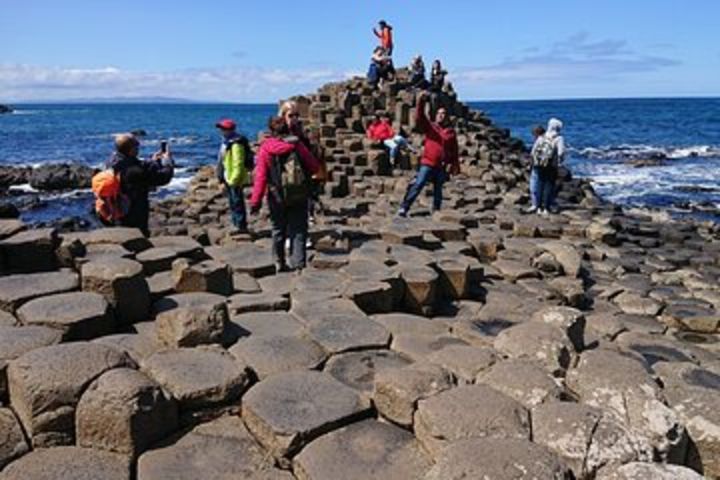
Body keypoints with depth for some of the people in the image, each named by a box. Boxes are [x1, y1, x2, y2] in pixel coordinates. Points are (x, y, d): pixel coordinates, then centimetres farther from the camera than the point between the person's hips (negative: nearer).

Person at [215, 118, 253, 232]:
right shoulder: (226, 142, 13)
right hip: (229, 179, 11)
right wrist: (223, 180, 20)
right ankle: (236, 225, 29)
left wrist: (234, 180, -22)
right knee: (233, 204, 18)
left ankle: (241, 227, 4)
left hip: (235, 180, -11)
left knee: (237, 203, -4)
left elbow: (238, 164, -23)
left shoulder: (236, 144, -20)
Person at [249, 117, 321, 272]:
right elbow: (314, 167, 1)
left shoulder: (265, 148, -6)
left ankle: (279, 264, 23)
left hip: (277, 198, 0)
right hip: (299, 195, 0)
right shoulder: (297, 144, -3)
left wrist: (255, 201, -7)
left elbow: (261, 176, -10)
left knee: (278, 230, 15)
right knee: (298, 230, 8)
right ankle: (298, 262, 2)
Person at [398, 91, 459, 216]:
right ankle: (404, 208, -12)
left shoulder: (451, 132, 7)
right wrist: (421, 102, -25)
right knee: (418, 185, -12)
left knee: (438, 190, 13)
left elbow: (454, 150, 10)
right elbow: (419, 118, -11)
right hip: (428, 164, -2)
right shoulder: (430, 127, 5)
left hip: (442, 166, 2)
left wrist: (455, 166, 8)